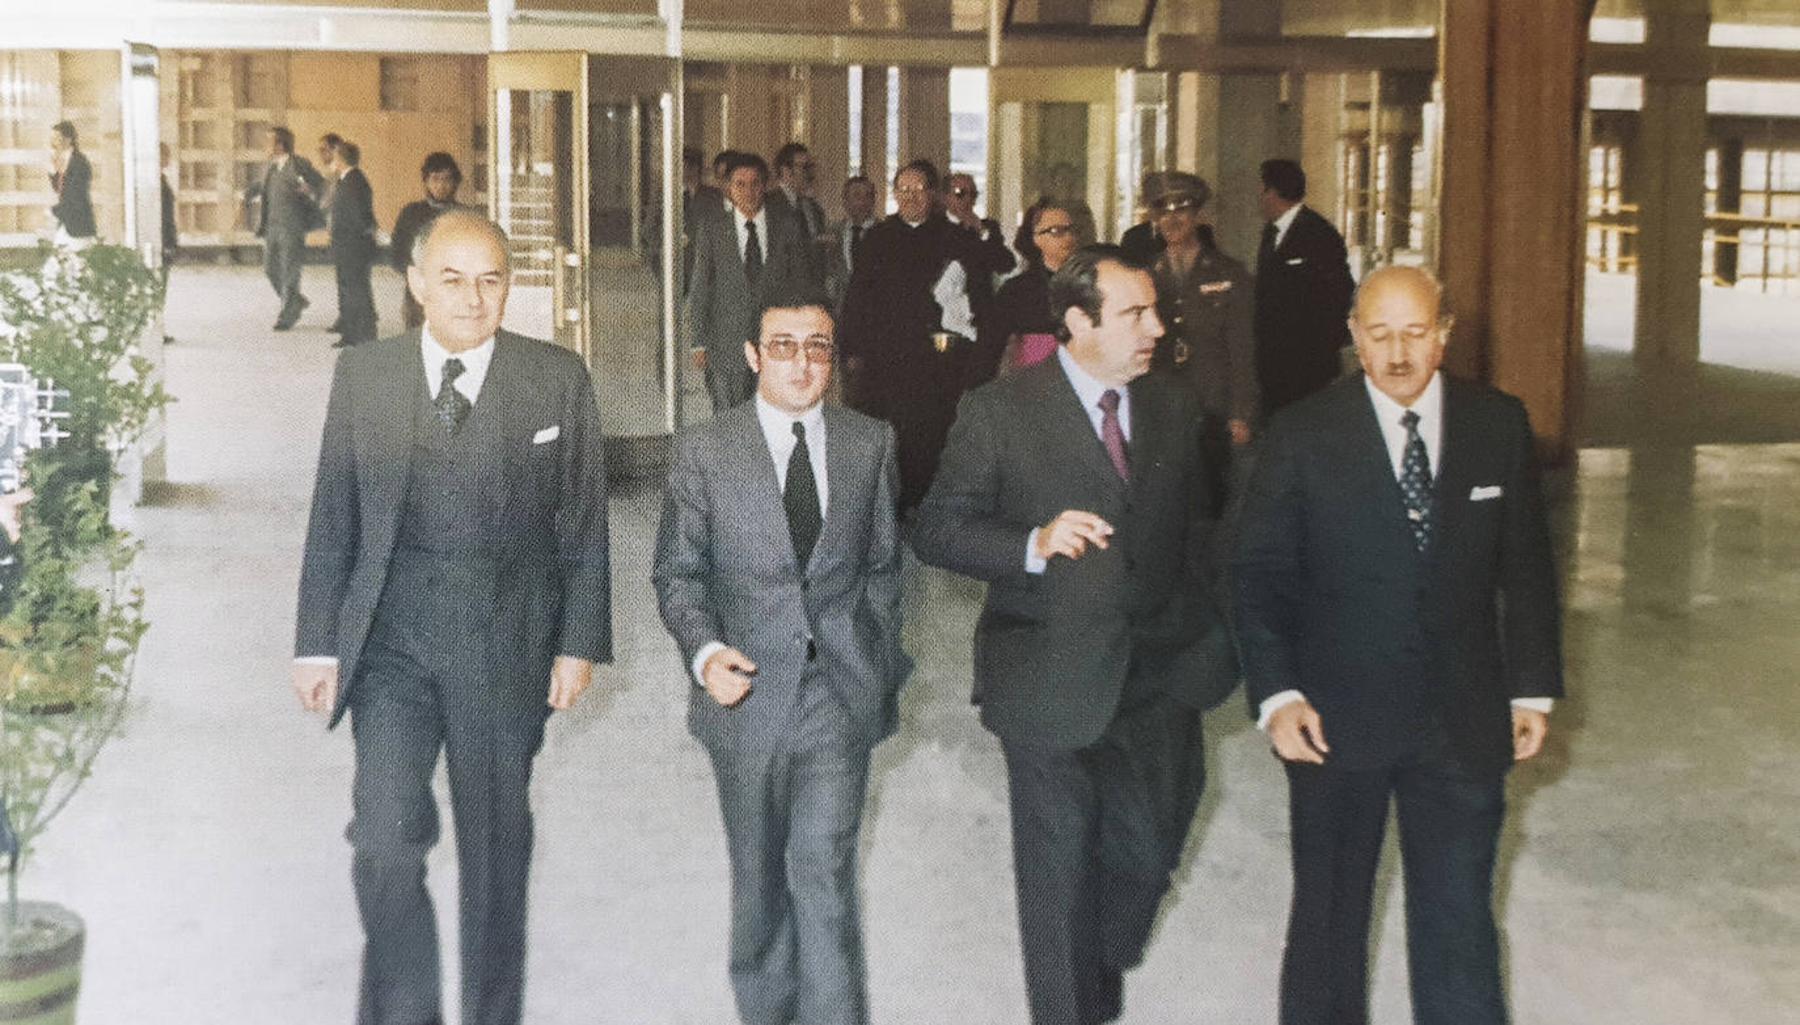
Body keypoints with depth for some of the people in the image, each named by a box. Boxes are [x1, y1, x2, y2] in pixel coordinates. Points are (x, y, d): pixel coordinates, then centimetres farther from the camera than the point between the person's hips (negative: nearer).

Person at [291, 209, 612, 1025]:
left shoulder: (558, 381, -2)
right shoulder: (361, 375, 1)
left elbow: (584, 524, 1)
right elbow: (333, 520, 4)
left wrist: (579, 644, -2)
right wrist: (317, 643, 3)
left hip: (508, 643, 0)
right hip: (393, 637, 0)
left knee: (498, 843, 12)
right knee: (385, 837, -9)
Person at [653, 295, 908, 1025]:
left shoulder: (871, 444, 3)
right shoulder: (705, 451, -2)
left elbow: (882, 566, 10)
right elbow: (678, 572, 1)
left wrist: (881, 667, 6)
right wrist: (704, 650, -16)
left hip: (841, 695, 0)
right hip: (750, 692, 0)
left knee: (825, 875, -8)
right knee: (759, 878, 15)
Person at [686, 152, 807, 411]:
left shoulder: (787, 230, 7)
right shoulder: (712, 232, 4)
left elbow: (799, 284, 10)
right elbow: (699, 289, 5)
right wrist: (700, 343, -1)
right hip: (727, 347, -1)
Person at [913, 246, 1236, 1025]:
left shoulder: (1174, 411, 7)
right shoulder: (998, 412, -7)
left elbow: (1201, 530, 15)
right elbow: (936, 532, -9)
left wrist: (1207, 635, 7)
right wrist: (1034, 544, -24)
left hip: (1158, 681, 4)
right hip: (1052, 684, -4)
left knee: (1146, 853, 9)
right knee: (1058, 869, 8)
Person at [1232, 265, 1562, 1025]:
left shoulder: (1499, 425, 1)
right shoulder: (1302, 435, -6)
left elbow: (1526, 565, 7)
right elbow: (1260, 574, -5)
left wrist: (1533, 687, 6)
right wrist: (1276, 694, -14)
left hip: (1463, 721, 1)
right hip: (1338, 719, -1)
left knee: (1460, 921, 5)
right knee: (1330, 912, 14)